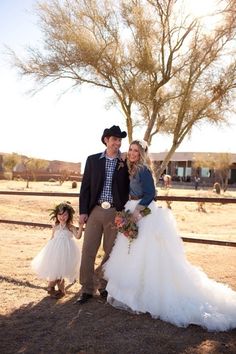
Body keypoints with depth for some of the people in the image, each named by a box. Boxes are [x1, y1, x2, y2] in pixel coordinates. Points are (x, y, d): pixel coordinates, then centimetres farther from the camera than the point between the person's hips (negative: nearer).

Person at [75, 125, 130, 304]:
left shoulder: (125, 163, 2)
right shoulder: (93, 160, 5)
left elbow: (128, 189, 4)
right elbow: (85, 187, 5)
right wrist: (83, 211, -1)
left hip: (115, 212, 0)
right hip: (94, 211, 1)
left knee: (110, 251, 8)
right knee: (88, 251, 3)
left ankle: (103, 285, 27)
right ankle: (87, 289, 17)